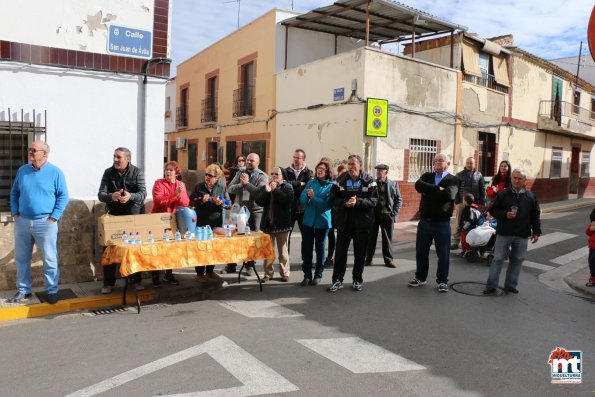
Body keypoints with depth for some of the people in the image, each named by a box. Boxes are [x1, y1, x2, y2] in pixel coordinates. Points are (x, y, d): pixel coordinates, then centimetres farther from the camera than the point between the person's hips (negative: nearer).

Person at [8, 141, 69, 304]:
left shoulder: (55, 172, -6)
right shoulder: (22, 170, 8)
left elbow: (63, 196, -5)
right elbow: (14, 192, 17)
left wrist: (53, 217, -10)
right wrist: (15, 212, 6)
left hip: (45, 223, -5)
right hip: (22, 222, 5)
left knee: (50, 259, 1)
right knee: (21, 258, 13)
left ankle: (52, 290, 13)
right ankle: (23, 290, 26)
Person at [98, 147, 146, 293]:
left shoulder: (137, 172, -6)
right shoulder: (108, 173, -2)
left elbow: (143, 193, -17)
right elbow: (100, 194, -10)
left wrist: (130, 196, -39)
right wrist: (111, 196, -33)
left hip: (134, 216, -1)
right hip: (114, 216, 1)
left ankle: (136, 280, 22)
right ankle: (108, 283, 12)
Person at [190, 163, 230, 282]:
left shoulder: (222, 188, 4)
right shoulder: (199, 187, -1)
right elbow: (191, 201, -2)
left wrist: (221, 203, -16)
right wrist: (201, 200, -19)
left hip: (216, 223, 3)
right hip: (201, 222, -2)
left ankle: (210, 271, 27)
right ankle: (200, 273, 13)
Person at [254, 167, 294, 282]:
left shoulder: (287, 187, -3)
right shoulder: (265, 187, 8)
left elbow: (287, 199, -22)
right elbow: (259, 201, -6)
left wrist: (275, 190, -16)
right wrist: (266, 191, -19)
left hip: (282, 223, -4)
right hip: (268, 223, 4)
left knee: (283, 251, 6)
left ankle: (285, 273, 16)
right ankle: (268, 273, 19)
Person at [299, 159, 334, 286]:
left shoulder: (331, 186, -6)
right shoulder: (310, 183, 4)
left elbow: (327, 205, -15)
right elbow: (302, 200, -2)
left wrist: (313, 197, -21)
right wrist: (308, 196, -22)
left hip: (323, 222, -3)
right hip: (308, 220, 3)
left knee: (320, 248, 9)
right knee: (306, 248, 3)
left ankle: (318, 275, 21)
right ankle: (307, 275, 14)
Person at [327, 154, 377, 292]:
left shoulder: (369, 181, -4)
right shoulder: (340, 180, 1)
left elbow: (374, 200, -11)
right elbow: (333, 199, -2)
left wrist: (357, 202, -25)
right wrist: (345, 203, -21)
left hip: (362, 222, -1)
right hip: (344, 221, 1)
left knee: (360, 252, 9)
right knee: (340, 251, 3)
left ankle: (358, 280, 24)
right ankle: (337, 280, 13)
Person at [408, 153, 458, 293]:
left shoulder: (453, 180, 0)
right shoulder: (427, 176, 11)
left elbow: (449, 194, -20)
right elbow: (418, 185, -11)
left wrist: (428, 193, -11)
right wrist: (437, 188, -19)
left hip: (442, 222, -3)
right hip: (424, 221, 4)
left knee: (443, 253, 4)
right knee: (421, 251, 11)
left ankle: (442, 281, 18)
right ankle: (420, 277, 26)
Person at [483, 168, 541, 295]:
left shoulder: (530, 196, 6)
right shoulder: (503, 194, -2)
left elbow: (535, 215, 10)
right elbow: (493, 210, 0)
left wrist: (536, 232, 7)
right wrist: (505, 215, -16)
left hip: (522, 235, 3)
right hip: (503, 233, -2)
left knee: (517, 260, 9)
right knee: (498, 259, 0)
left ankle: (511, 285, 22)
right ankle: (491, 285, 6)